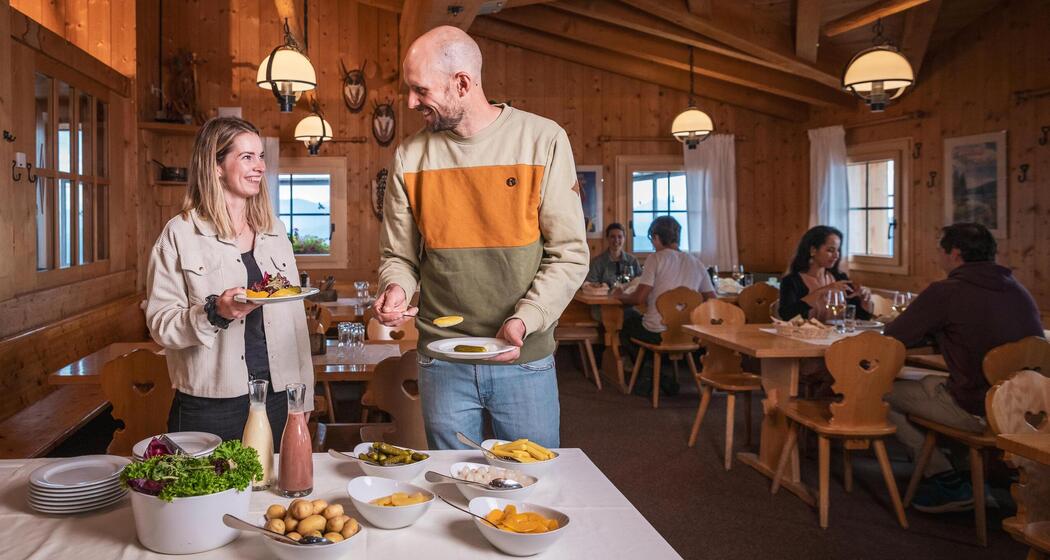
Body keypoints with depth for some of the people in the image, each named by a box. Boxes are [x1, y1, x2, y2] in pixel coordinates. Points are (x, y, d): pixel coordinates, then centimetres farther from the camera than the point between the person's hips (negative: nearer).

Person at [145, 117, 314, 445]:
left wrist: (302, 399, 9)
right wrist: (215, 313, -25)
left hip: (276, 400, 4)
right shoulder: (180, 235, -5)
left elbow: (294, 318, 11)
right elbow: (160, 324, -8)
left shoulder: (275, 231, 10)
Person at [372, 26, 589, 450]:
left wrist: (525, 320, -19)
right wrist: (395, 289, -13)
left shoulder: (542, 140, -7)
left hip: (526, 359, -2)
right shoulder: (410, 156, 1)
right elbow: (398, 255, 9)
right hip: (442, 364, 2)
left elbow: (569, 255, -6)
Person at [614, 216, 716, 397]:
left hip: (657, 332, -6)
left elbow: (640, 297, -11)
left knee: (625, 324, 25)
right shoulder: (696, 263, 9)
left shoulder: (656, 258, -6)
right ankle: (664, 370, 26)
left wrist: (620, 296, 8)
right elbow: (711, 300, 10)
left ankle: (646, 371, 16)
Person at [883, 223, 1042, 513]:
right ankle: (964, 466, 29)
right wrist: (942, 333, 21)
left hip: (976, 412, -8)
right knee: (930, 382, 28)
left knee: (882, 393, 7)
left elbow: (892, 337, -8)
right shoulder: (1018, 290, 10)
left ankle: (948, 483, 9)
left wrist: (929, 332, 12)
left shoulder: (945, 292, -14)